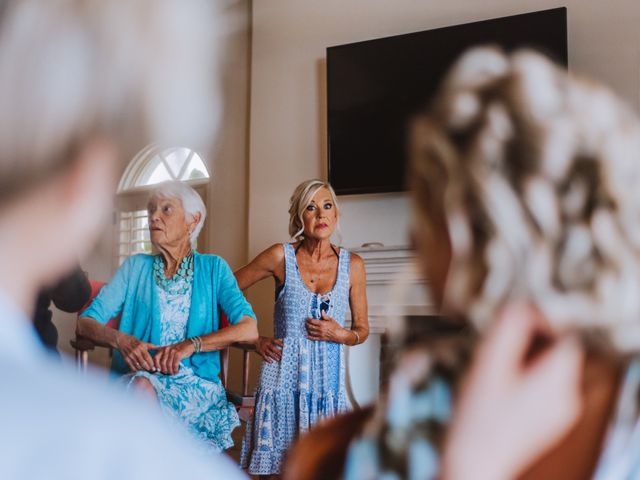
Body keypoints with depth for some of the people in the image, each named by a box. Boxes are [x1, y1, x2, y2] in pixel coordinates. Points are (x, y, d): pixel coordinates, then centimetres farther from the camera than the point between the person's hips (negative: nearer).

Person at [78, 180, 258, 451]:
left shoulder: (213, 268, 8)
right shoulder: (136, 267, 13)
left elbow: (249, 330, -5)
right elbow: (85, 323, 5)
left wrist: (191, 344, -18)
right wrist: (121, 340, -17)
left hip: (197, 385, -1)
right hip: (138, 377, 2)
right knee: (141, 385, -33)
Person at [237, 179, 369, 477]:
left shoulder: (352, 265, 4)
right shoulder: (280, 256, -3)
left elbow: (362, 329, 13)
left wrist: (341, 335, -8)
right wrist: (254, 340, 0)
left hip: (327, 383, 2)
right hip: (283, 382, -2)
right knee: (273, 468, 2)